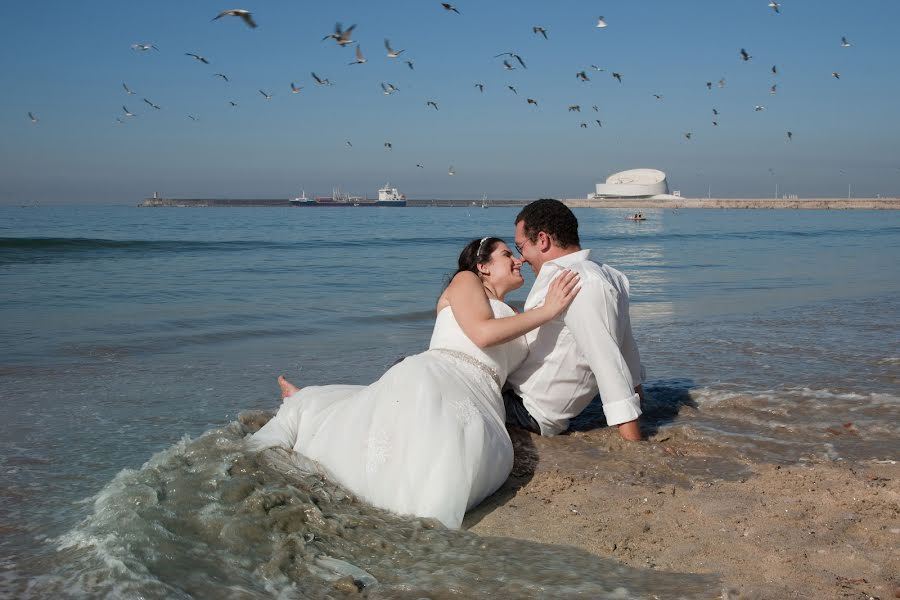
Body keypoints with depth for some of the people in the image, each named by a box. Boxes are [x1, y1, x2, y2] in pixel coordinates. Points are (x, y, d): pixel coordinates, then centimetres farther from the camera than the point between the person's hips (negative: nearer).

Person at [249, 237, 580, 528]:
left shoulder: (510, 318, 36)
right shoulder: (465, 280, 15)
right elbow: (482, 333, -3)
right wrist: (546, 311, 0)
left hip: (482, 406, 6)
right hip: (435, 378, -6)